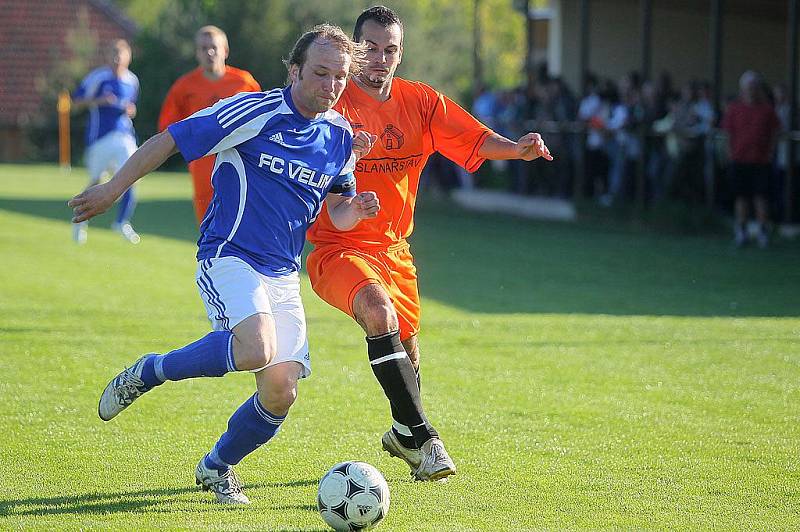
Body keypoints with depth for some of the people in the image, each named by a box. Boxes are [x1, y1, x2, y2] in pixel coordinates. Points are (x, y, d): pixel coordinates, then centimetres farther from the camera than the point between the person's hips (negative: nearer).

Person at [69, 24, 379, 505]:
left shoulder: (342, 137, 8)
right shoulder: (254, 112, -11)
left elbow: (337, 212, 19)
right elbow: (170, 141, -6)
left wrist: (356, 209, -5)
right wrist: (114, 188, -7)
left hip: (283, 276, 6)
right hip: (228, 257, -6)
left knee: (281, 393, -5)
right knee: (257, 349, -33)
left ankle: (217, 467, 23)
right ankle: (147, 373, -8)